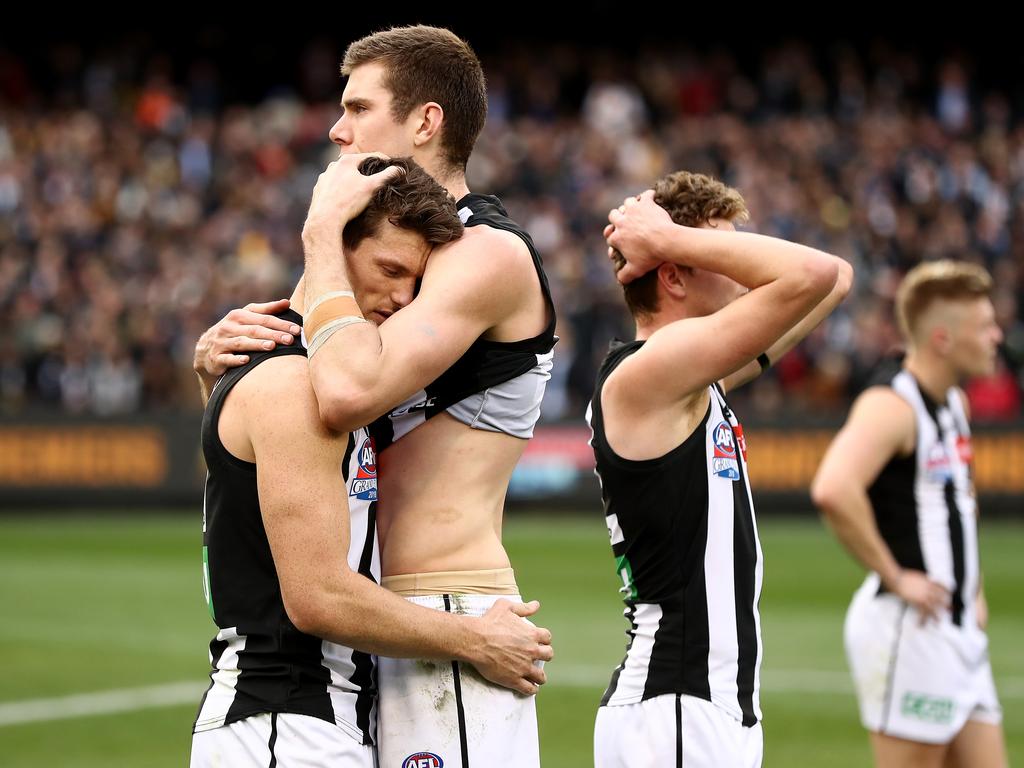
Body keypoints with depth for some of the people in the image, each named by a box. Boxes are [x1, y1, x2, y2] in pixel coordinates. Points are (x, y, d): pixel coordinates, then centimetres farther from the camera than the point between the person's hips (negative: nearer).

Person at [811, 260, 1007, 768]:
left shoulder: (955, 403, 14)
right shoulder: (892, 407, -16)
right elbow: (833, 490, -34)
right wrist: (894, 578, -24)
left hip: (958, 631, 9)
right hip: (907, 630, -9)